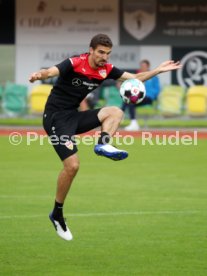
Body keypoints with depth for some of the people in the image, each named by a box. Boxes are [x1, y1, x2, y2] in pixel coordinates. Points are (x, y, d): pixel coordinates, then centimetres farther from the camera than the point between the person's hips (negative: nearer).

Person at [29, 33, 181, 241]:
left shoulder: (106, 70, 3)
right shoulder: (75, 64, -17)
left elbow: (135, 78, 11)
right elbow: (52, 71, -34)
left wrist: (158, 70, -1)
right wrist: (40, 75, -57)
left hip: (74, 115, 7)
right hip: (55, 116, -7)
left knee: (115, 112, -2)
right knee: (72, 165, -16)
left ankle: (103, 144, -23)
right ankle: (57, 213, -1)